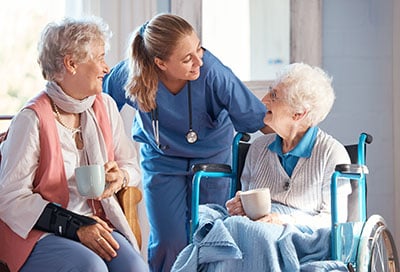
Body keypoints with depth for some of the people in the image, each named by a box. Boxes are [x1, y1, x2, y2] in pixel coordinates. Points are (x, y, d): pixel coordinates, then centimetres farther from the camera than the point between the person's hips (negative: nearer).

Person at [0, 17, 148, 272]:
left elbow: (131, 166, 19)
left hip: (95, 224, 5)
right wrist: (76, 227, -19)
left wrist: (121, 177, -7)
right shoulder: (32, 119, -12)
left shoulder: (105, 106, 8)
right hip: (38, 233, -5)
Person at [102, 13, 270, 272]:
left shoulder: (211, 71, -31)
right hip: (161, 159, 1)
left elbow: (255, 119, -19)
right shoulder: (129, 75, -26)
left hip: (211, 156, 0)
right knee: (169, 243, -3)